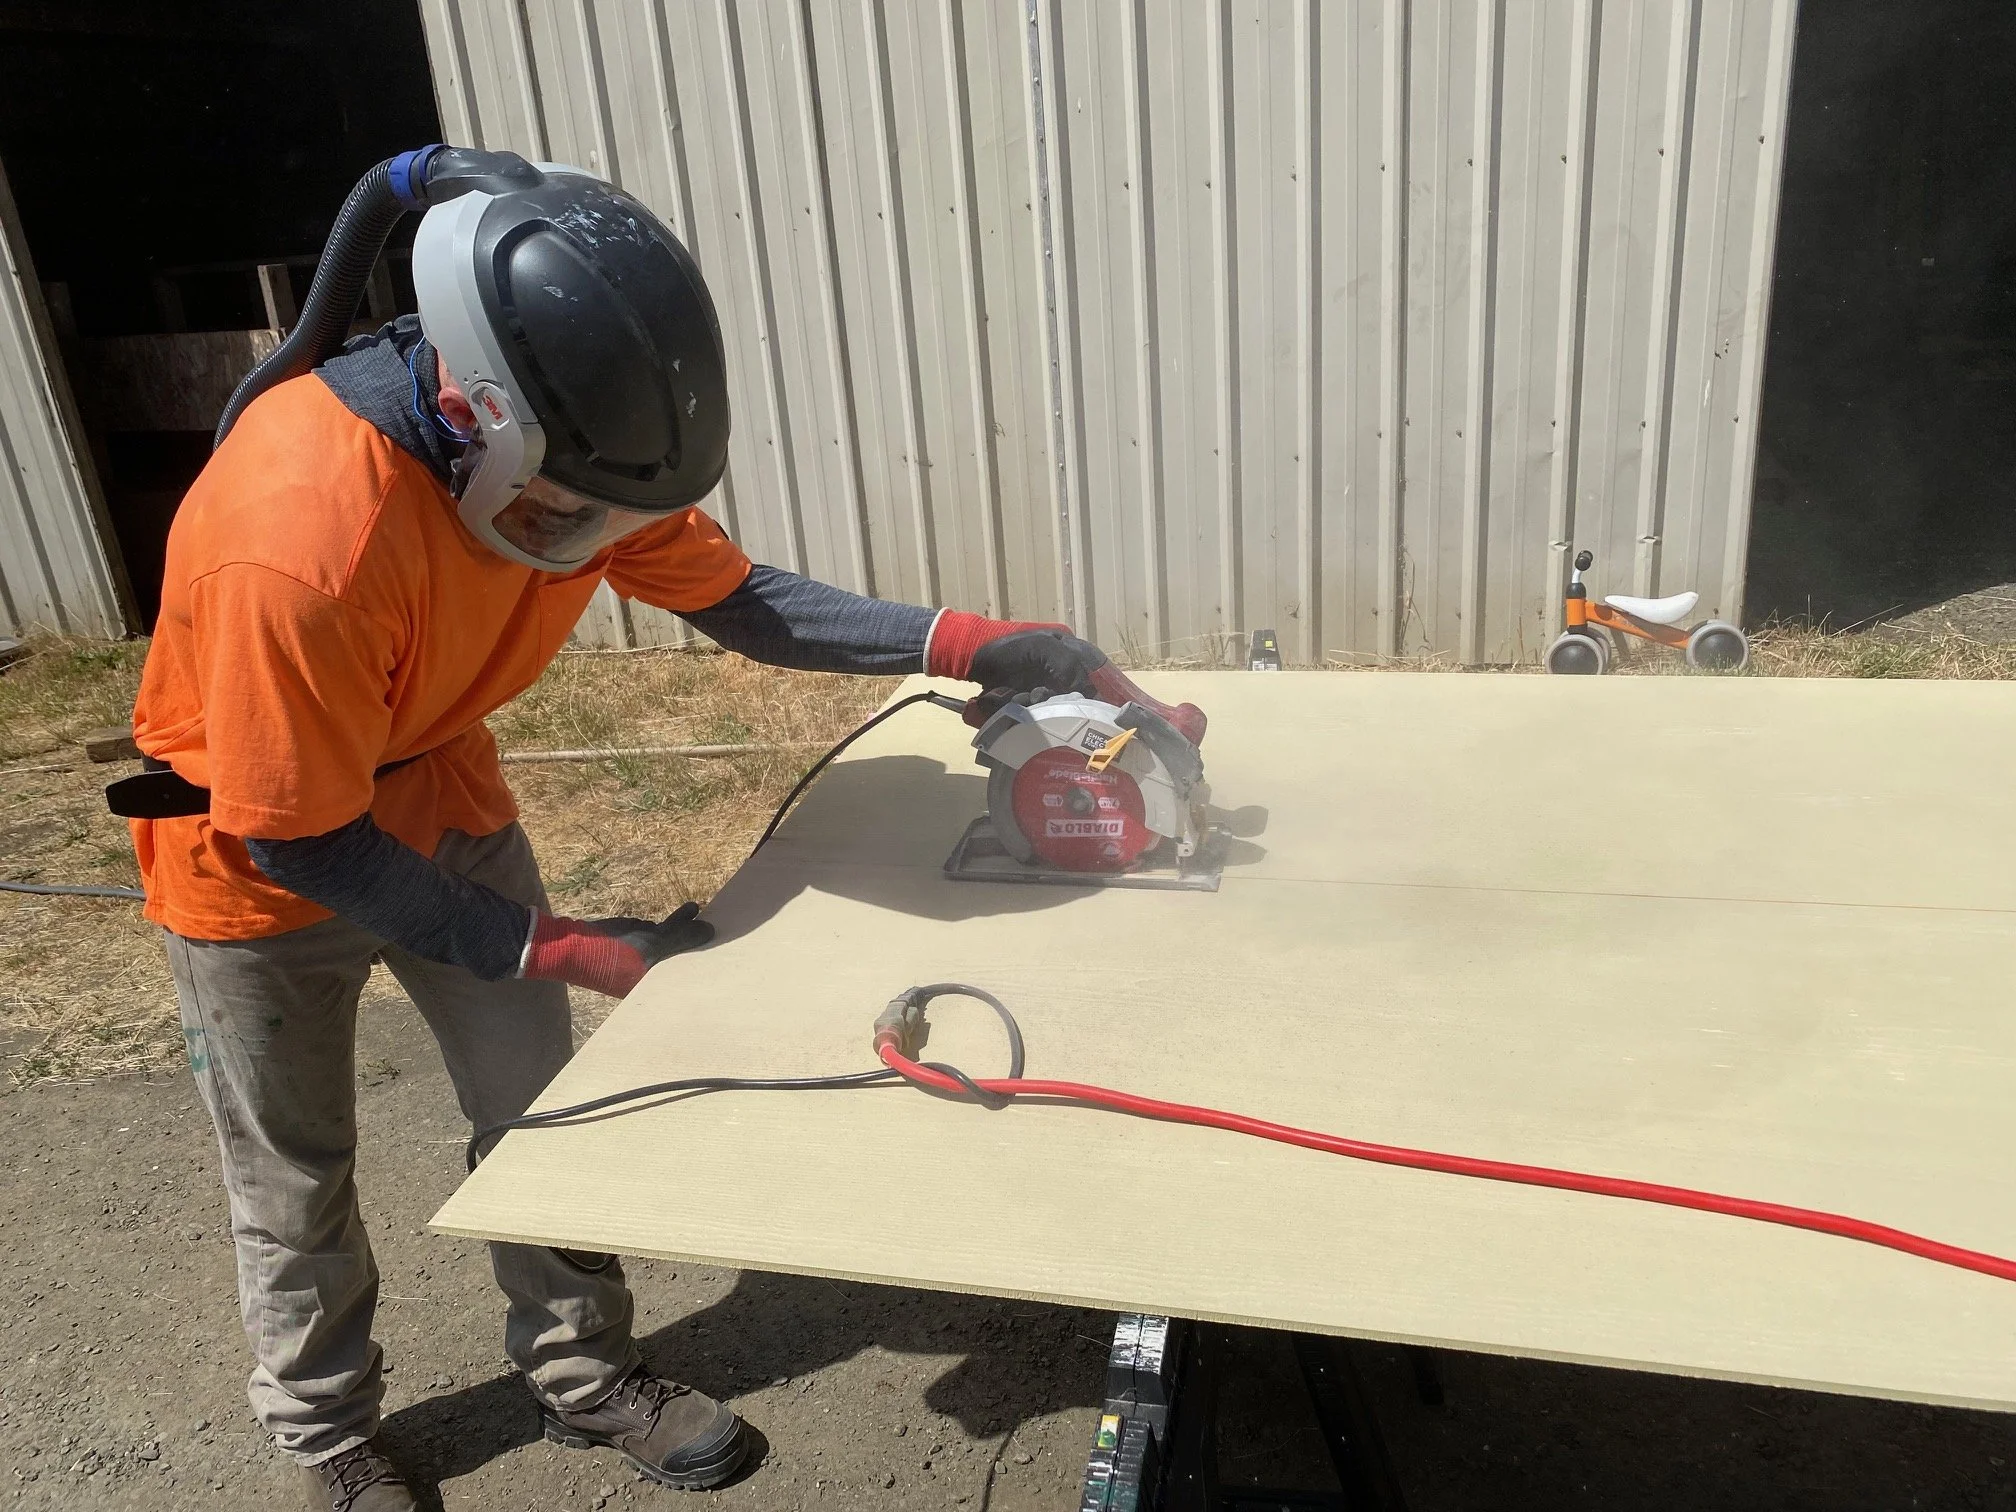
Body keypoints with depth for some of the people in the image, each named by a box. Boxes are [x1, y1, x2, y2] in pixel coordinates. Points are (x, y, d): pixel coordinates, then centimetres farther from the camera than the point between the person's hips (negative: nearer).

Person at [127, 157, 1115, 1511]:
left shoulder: (574, 451, -21)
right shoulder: (298, 541, -40)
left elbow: (737, 597, -10)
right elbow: (301, 841, -28)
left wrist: (977, 645, -20)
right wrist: (572, 950, -23)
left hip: (440, 797, 5)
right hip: (258, 853, -5)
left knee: (537, 1108, 12)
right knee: (298, 1181, 14)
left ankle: (586, 1375, 35)